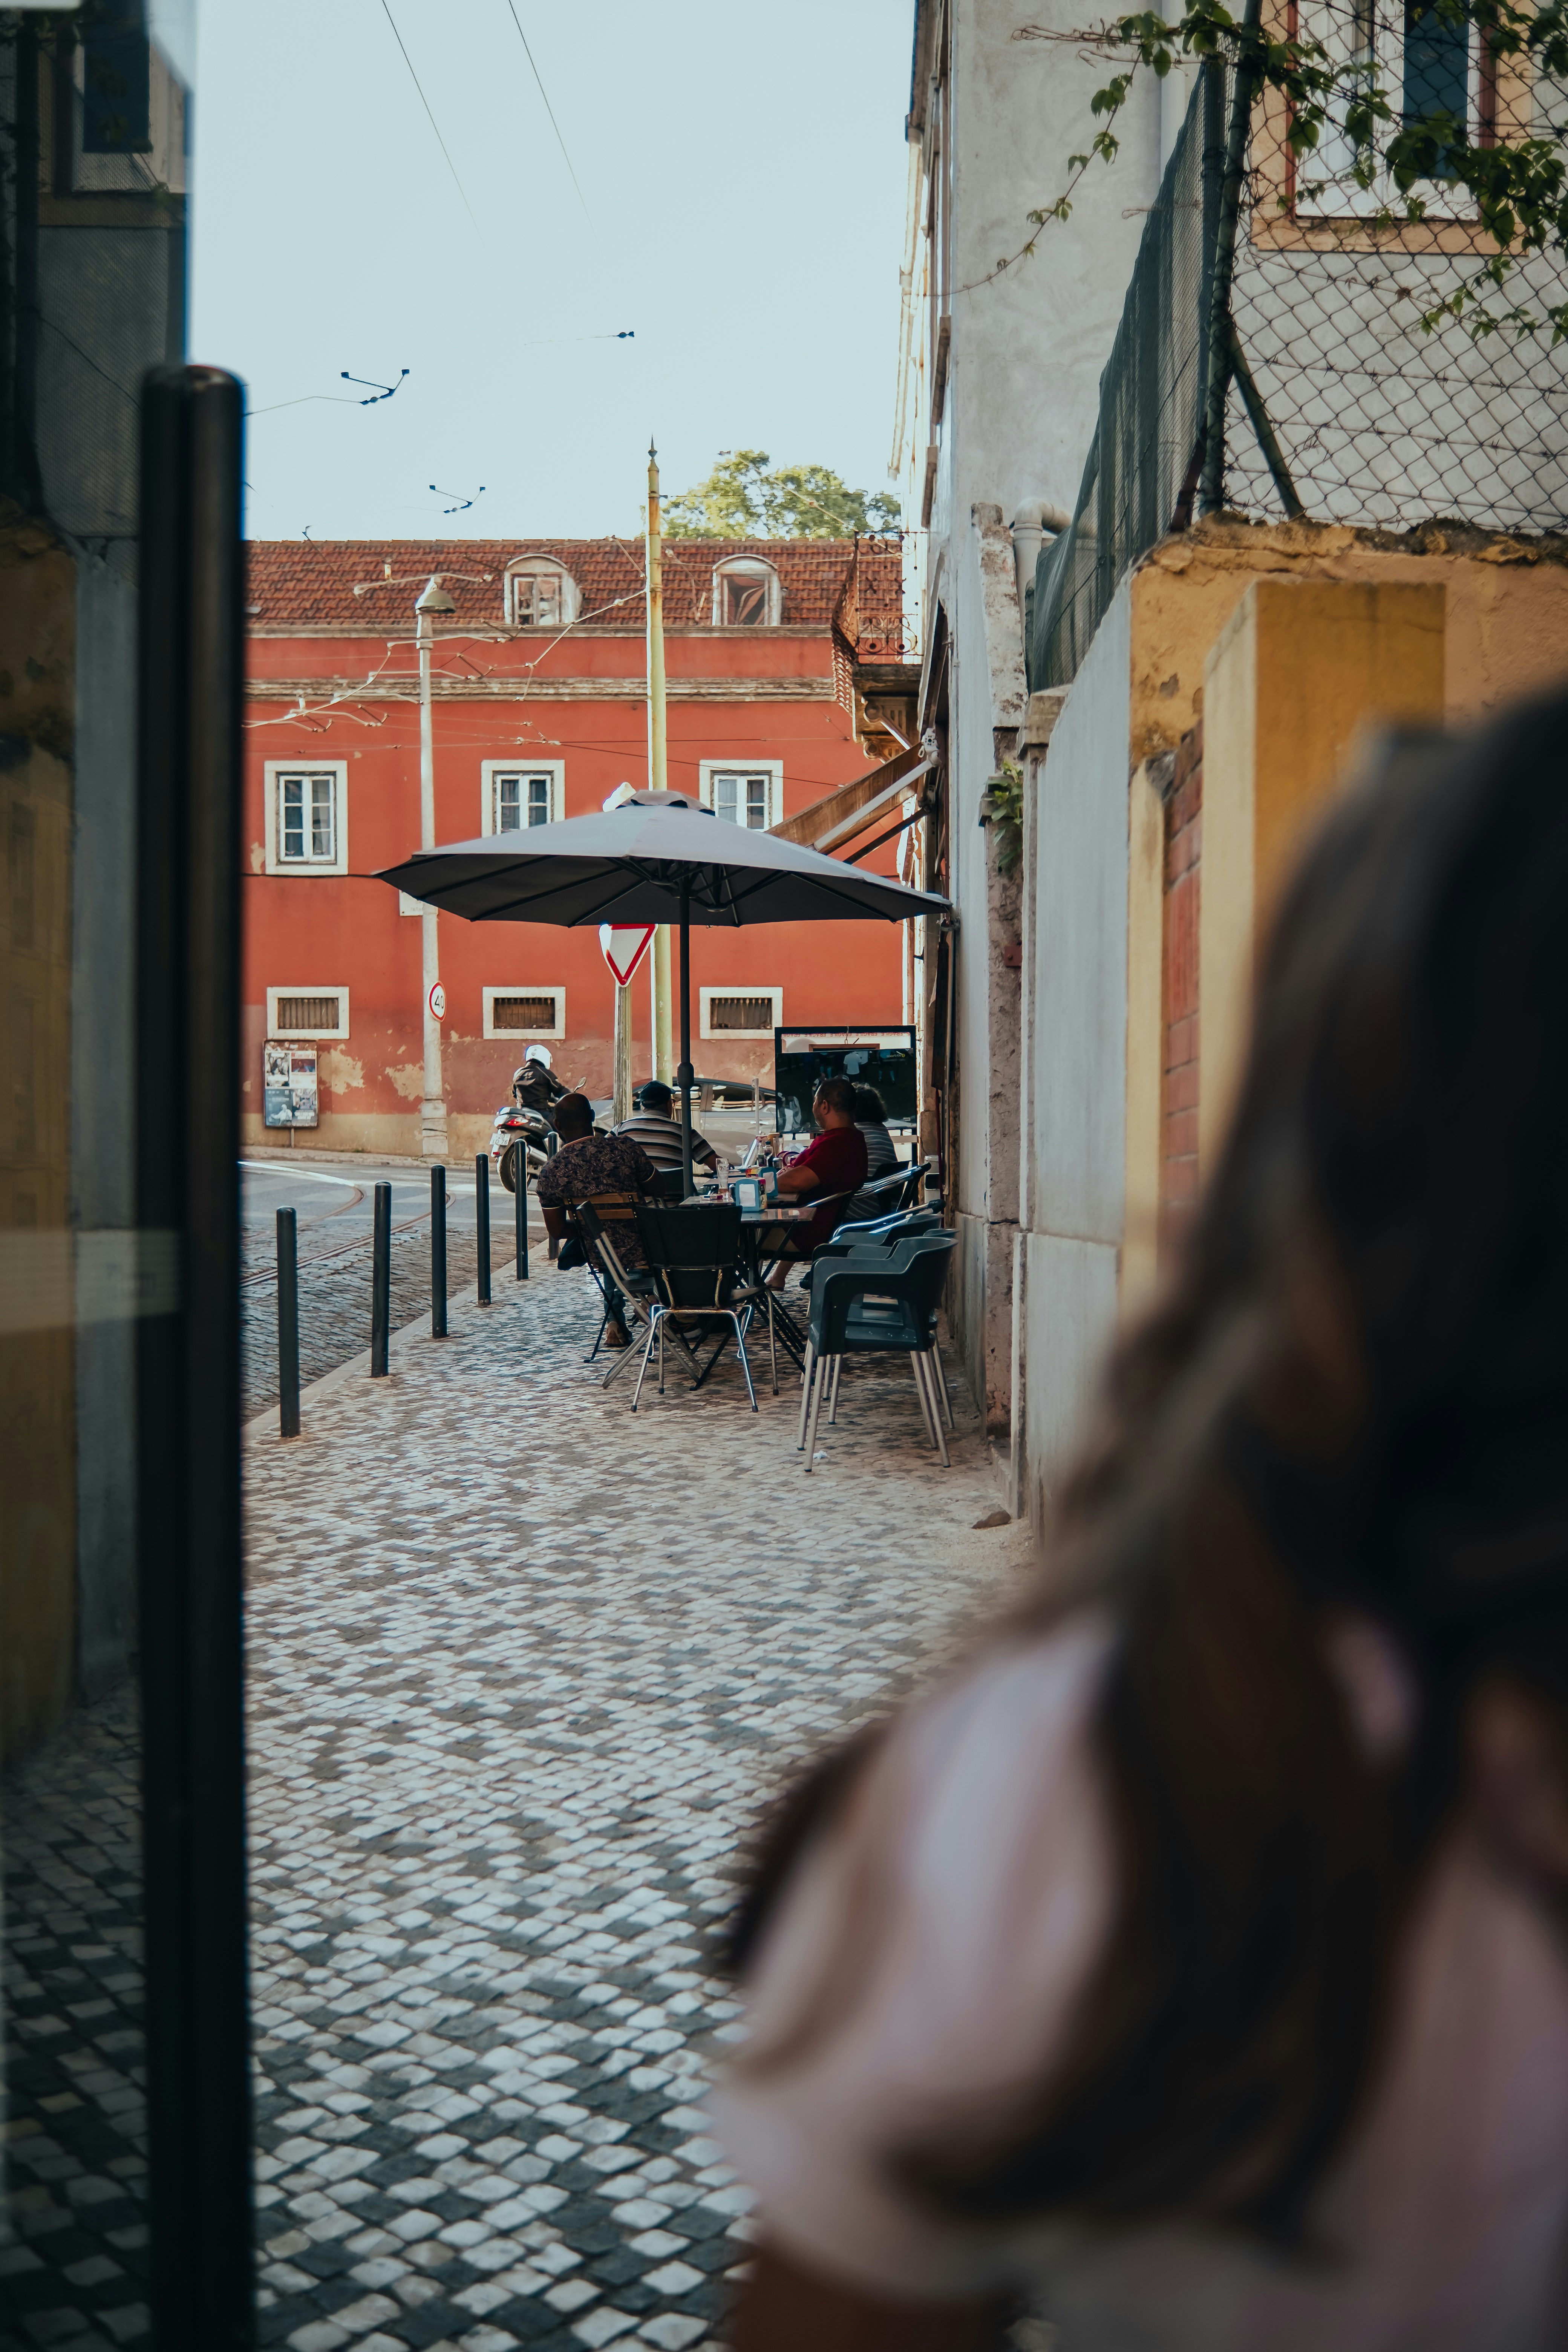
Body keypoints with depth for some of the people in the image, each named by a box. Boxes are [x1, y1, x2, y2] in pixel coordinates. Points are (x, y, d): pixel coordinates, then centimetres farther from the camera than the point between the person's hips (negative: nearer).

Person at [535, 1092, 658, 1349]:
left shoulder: (550, 1171, -12)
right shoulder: (624, 1147, -16)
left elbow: (557, 1232, -5)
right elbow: (656, 1192, -2)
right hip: (637, 1251, -2)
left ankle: (616, 1322, 36)